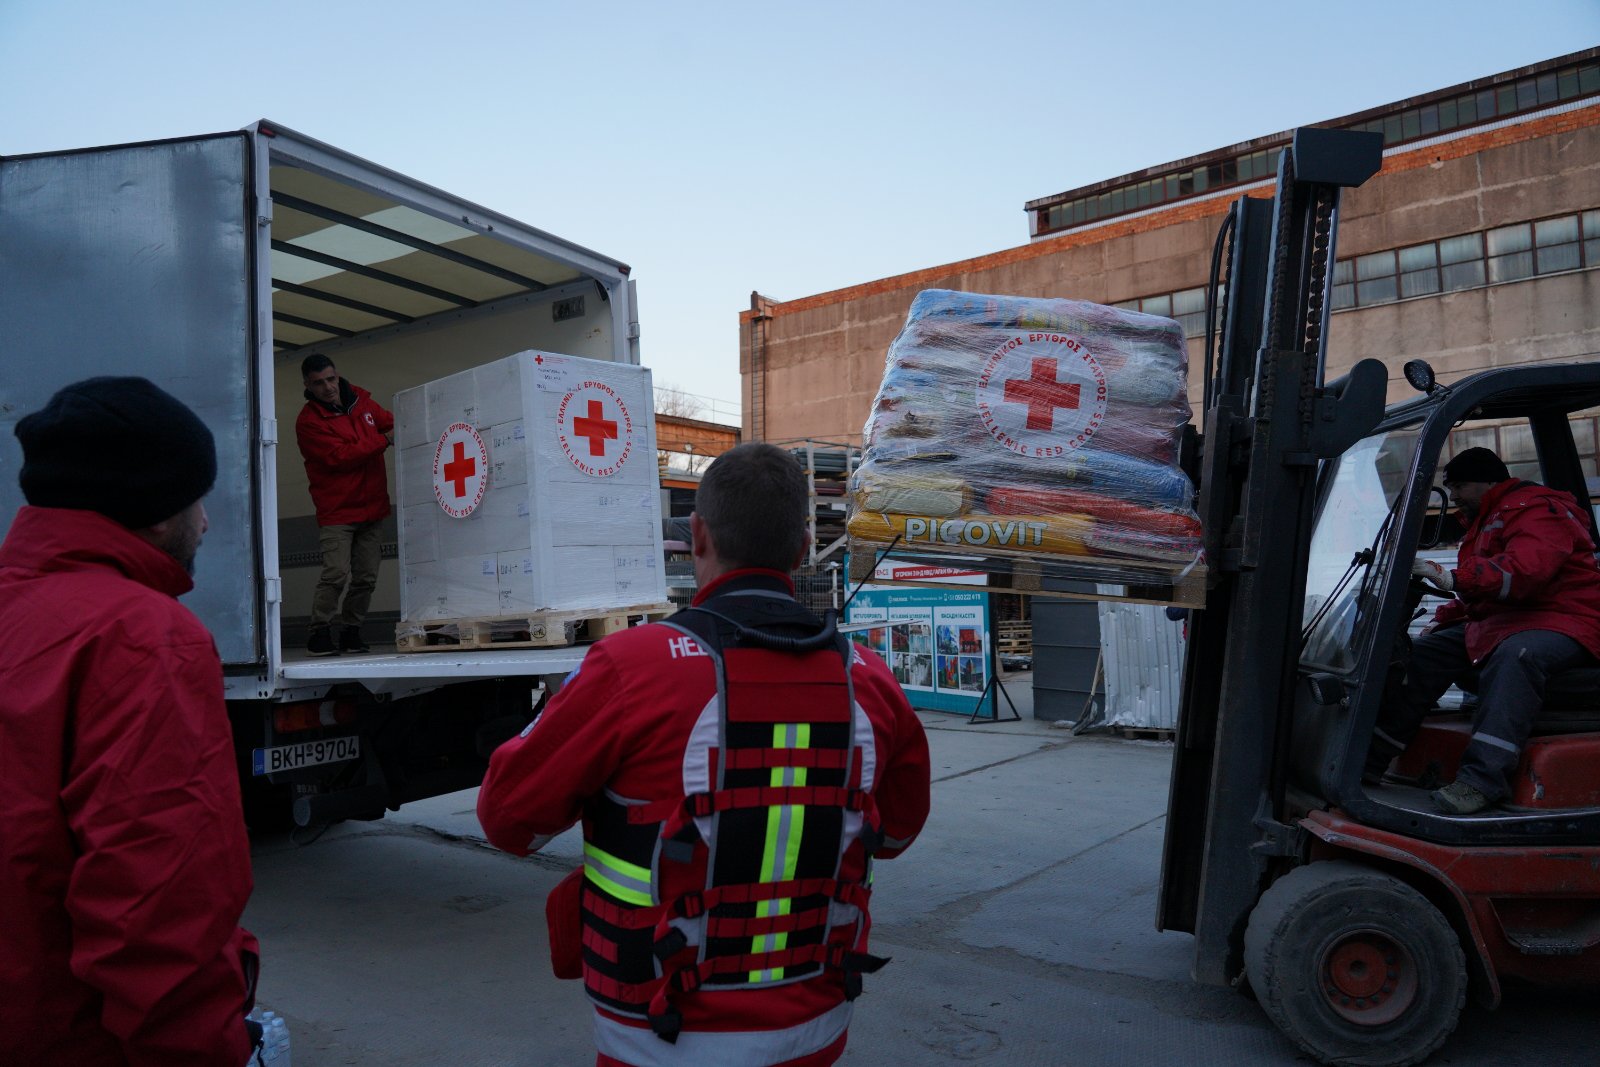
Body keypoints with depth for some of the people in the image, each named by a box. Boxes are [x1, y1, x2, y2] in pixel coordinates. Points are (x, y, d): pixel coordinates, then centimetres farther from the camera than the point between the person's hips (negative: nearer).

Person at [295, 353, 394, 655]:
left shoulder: (361, 400, 8)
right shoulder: (308, 422, -9)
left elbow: (391, 423, 15)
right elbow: (338, 457, -19)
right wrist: (384, 440, -18)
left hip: (372, 507, 6)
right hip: (337, 512, -5)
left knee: (366, 577, 7)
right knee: (337, 573, -14)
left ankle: (351, 631, 20)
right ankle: (319, 633, 0)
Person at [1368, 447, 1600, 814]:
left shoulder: (1536, 509, -11)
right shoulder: (1488, 520, 23)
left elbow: (1524, 570, -31)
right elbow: (1476, 592, 29)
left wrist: (1454, 578, -38)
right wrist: (1443, 618, 12)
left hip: (1561, 622, -10)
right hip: (1500, 620, 10)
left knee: (1514, 655, -39)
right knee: (1427, 650, -6)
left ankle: (1482, 780, -47)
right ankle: (1371, 759, -14)